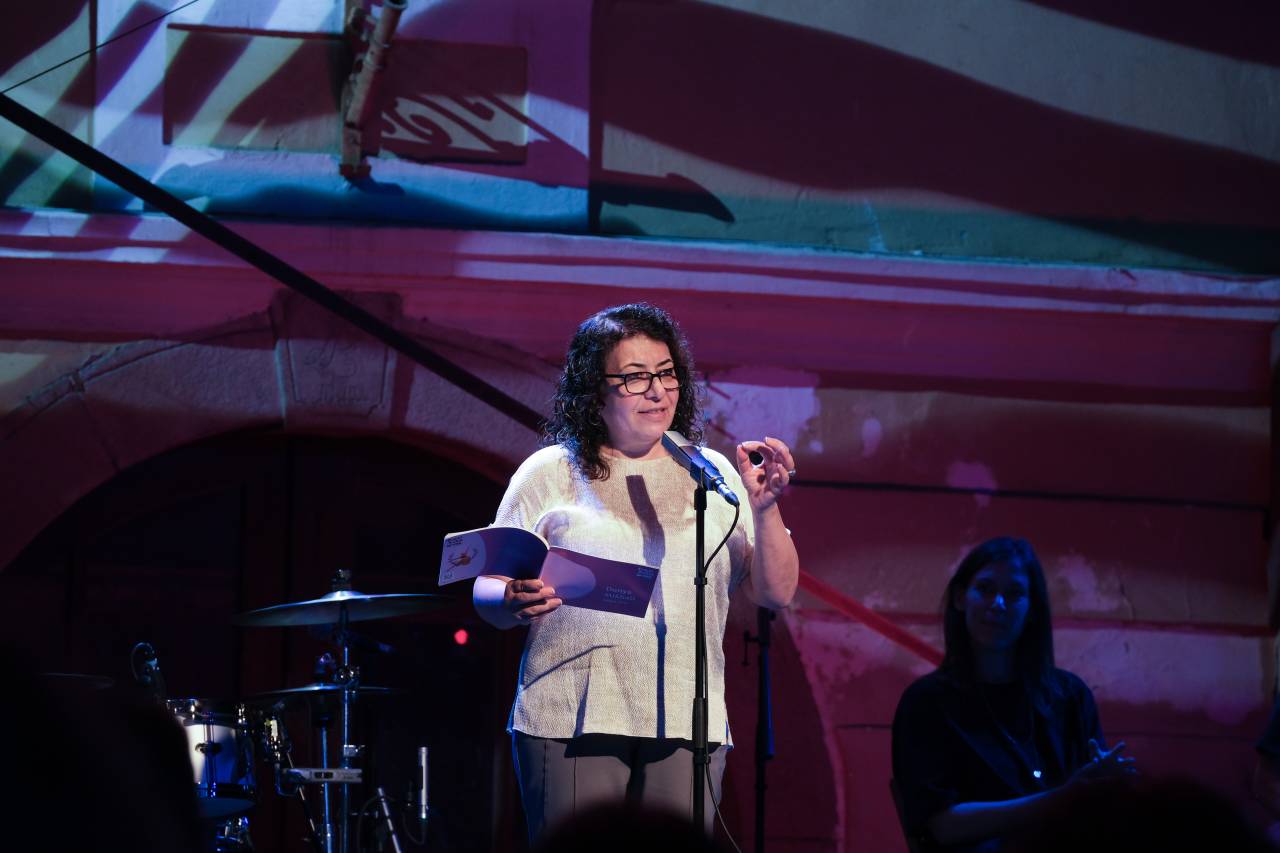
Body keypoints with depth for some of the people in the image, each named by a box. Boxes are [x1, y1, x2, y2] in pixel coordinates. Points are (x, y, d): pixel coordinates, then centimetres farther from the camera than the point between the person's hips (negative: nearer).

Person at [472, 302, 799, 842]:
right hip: (572, 720, -2)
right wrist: (515, 604, -19)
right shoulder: (550, 474, 6)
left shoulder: (711, 475, 13)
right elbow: (487, 589, 3)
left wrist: (764, 509, -6)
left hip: (688, 728, 2)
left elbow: (776, 593, 9)